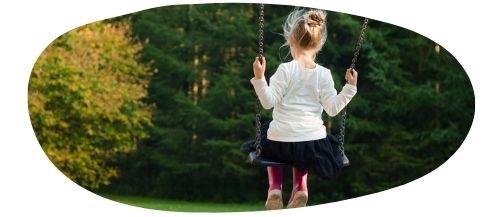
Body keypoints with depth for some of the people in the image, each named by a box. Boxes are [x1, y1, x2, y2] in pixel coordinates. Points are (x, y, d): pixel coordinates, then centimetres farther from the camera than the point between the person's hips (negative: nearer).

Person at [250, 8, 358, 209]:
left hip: (281, 143, -2)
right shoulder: (324, 74, -4)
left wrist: (259, 77, -17)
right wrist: (350, 88, 3)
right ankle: (300, 186, 14)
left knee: (267, 134, 36)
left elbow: (268, 102, -12)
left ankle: (275, 187, 16)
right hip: (313, 145, 2)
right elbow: (333, 109, -4)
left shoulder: (285, 70, -10)